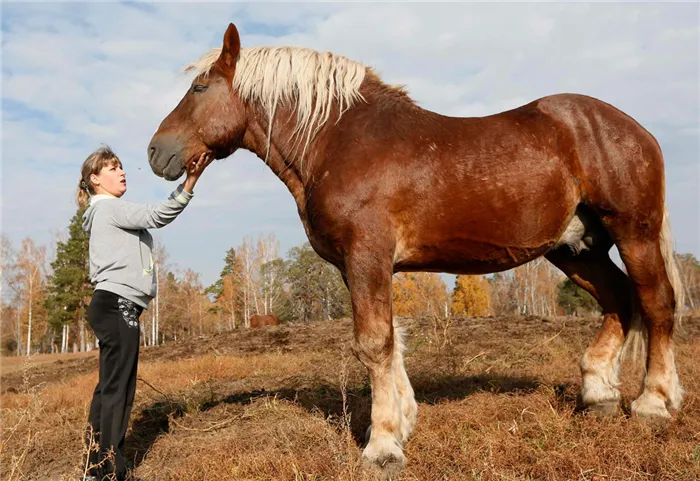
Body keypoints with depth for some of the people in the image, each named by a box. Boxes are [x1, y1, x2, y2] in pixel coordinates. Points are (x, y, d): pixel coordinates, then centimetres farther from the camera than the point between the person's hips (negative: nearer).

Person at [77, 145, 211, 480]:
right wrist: (190, 181, -27)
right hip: (118, 305, -10)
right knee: (118, 389, -9)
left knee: (108, 387, 11)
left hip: (112, 306, 10)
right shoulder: (109, 207, -6)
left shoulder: (109, 212, 26)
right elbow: (157, 217, -20)